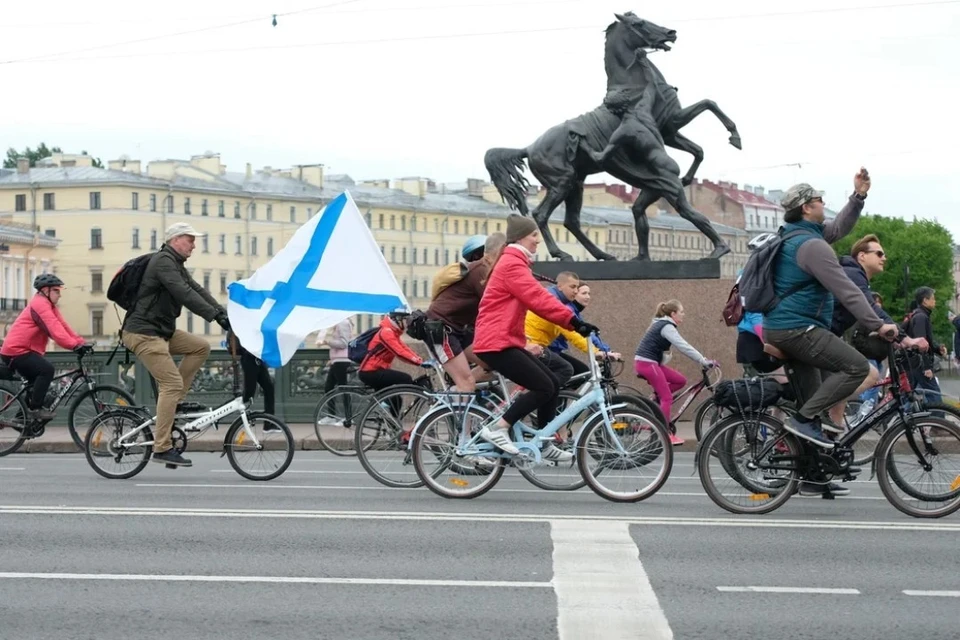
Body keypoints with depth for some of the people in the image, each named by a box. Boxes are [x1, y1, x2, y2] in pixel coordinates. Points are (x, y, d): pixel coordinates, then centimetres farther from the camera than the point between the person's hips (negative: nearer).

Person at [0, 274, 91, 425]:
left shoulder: (48, 305, 17)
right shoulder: (40, 304, -16)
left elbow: (63, 326, 7)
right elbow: (54, 329, -29)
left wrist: (81, 342, -6)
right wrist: (74, 345, -38)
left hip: (24, 350, 11)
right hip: (16, 351, -11)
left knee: (38, 379, 17)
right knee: (46, 369, -24)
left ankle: (26, 415, 23)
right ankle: (35, 409, -20)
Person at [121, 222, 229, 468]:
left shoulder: (177, 265, 18)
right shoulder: (163, 261, -15)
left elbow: (197, 290, 11)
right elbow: (184, 294, -27)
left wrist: (224, 313, -2)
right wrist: (216, 316, -31)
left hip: (162, 331, 10)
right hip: (143, 333, -10)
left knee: (201, 347, 5)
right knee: (172, 382, -15)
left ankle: (176, 401, 7)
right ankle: (162, 448, -13)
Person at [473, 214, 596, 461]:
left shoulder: (514, 263, 22)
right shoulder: (512, 264, -13)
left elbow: (535, 298, 20)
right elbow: (539, 299, -24)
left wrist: (572, 322, 12)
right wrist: (573, 320, -29)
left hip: (506, 341, 10)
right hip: (496, 343, -10)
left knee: (553, 384, 8)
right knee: (544, 388, -13)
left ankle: (544, 444, 15)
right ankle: (497, 428, -9)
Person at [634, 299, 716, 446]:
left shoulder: (661, 324, 17)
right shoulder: (667, 327, -14)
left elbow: (682, 346, 20)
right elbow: (684, 347, -21)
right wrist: (703, 361, -22)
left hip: (649, 363, 9)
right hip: (647, 363, -9)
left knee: (680, 380, 7)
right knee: (667, 398, -7)